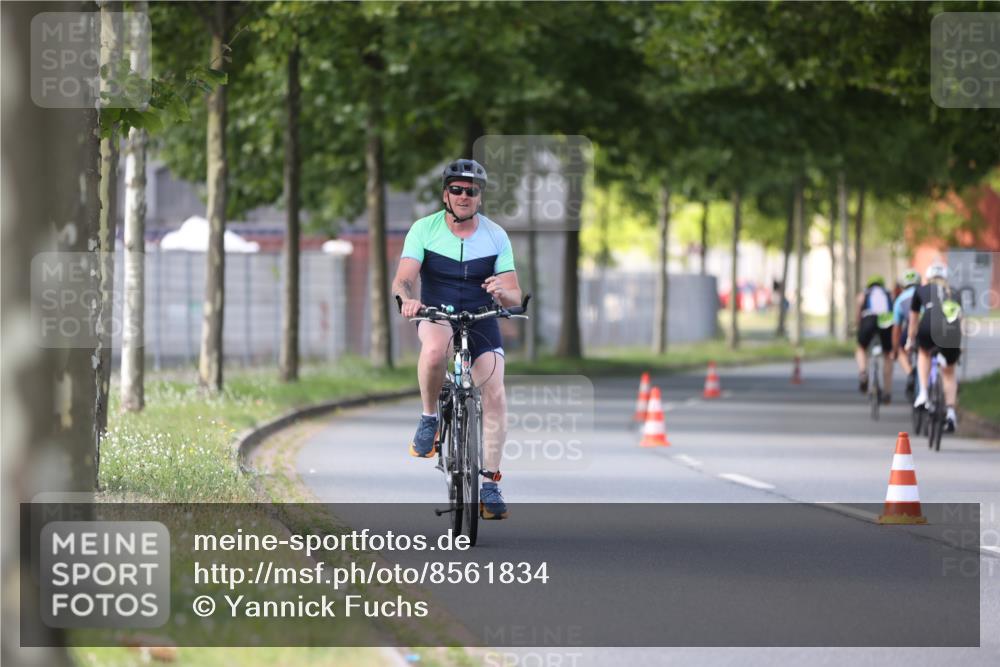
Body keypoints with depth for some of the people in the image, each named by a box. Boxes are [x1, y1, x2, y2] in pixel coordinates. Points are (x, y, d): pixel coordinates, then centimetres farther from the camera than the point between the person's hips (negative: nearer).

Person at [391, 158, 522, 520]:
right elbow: (403, 279, -14)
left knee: (495, 394, -17)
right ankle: (429, 419, -15)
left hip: (482, 322, 2)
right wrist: (408, 299, -38)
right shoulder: (424, 229, -5)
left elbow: (514, 295, -4)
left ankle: (489, 483, -8)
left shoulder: (496, 236, -2)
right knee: (436, 348, -39)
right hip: (436, 317, -2)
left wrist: (503, 292, -29)